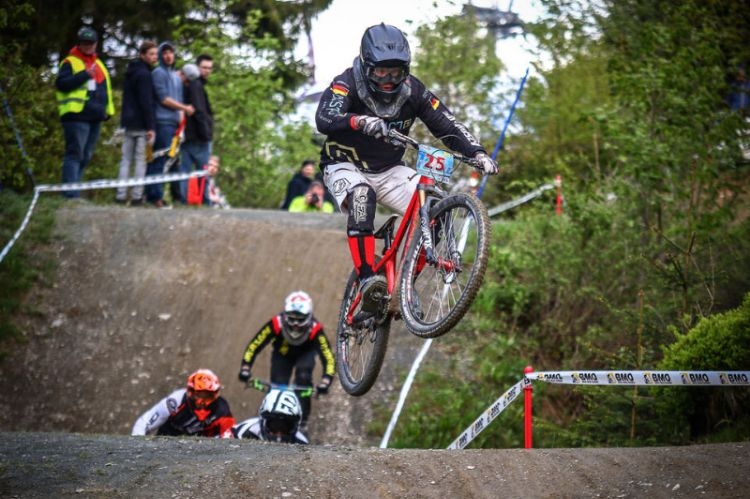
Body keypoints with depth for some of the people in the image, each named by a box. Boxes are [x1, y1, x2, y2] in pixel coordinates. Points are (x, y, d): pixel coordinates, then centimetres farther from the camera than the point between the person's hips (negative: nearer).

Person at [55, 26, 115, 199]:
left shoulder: (99, 65, 23)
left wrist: (107, 110, 20)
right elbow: (61, 84, -15)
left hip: (95, 118, 8)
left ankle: (73, 190, 16)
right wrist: (84, 75, -18)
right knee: (75, 154, -13)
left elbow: (105, 89, 30)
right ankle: (70, 194, -17)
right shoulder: (70, 62, -1)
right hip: (76, 116, -8)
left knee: (85, 157, 9)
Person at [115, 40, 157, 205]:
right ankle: (137, 195, -8)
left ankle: (121, 194, 4)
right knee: (141, 160, -5)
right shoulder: (144, 74, -12)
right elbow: (146, 102, -17)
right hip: (141, 124, -8)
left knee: (126, 159, 8)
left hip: (128, 122, 8)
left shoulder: (131, 72, 18)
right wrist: (151, 127, -18)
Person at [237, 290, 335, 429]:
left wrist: (325, 382, -54)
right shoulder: (276, 324, -37)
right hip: (282, 354, 1)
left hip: (305, 354, -1)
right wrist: (245, 369, -45)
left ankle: (302, 420, -13)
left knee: (303, 377, -28)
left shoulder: (315, 330, -38)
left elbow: (328, 357, -40)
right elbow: (254, 346, -33)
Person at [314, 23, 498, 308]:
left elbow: (448, 125, -10)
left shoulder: (412, 90, -9)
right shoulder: (347, 84, -20)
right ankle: (366, 279, -41)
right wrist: (360, 122, -58)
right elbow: (324, 119, -38)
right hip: (346, 167, -4)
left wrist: (477, 152, -29)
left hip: (388, 170, 4)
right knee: (361, 197, -38)